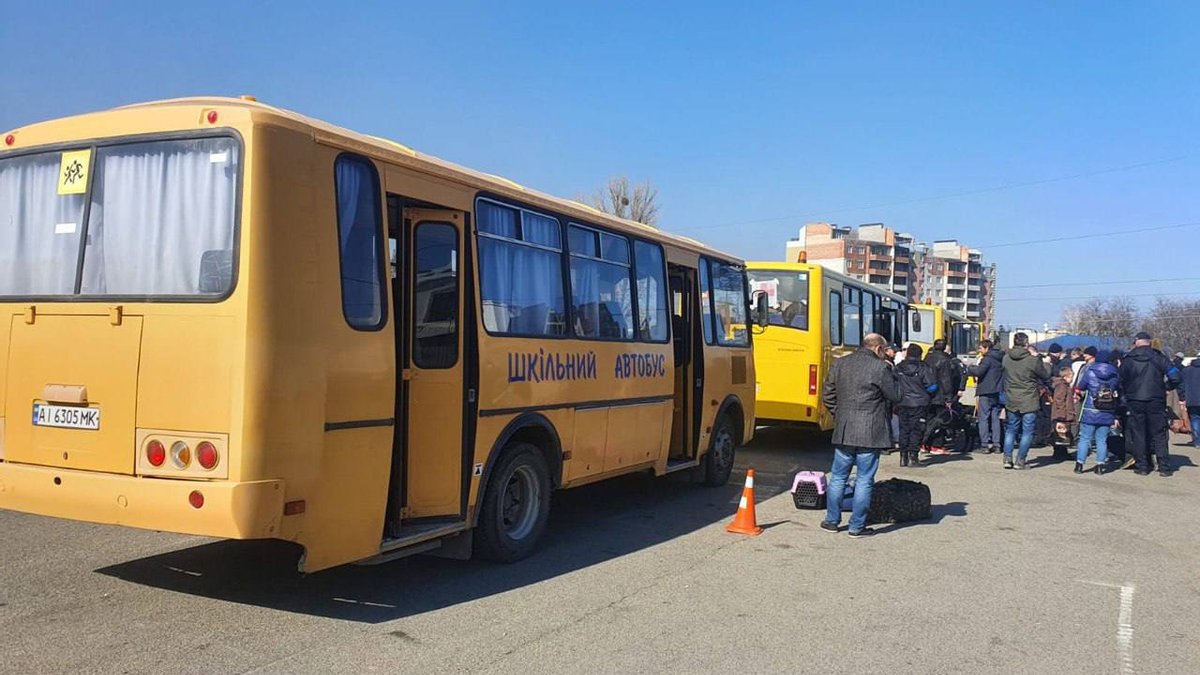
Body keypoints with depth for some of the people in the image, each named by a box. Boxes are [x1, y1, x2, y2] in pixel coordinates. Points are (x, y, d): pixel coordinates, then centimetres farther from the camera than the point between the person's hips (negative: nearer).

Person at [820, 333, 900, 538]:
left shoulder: (840, 364, 7)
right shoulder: (880, 367, -10)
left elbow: (827, 396, 10)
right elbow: (895, 397, -4)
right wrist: (890, 373, 6)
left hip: (843, 431, 5)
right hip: (870, 433, -5)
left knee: (838, 476, 14)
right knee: (864, 480, 3)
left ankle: (832, 520, 20)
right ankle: (857, 526, 7)